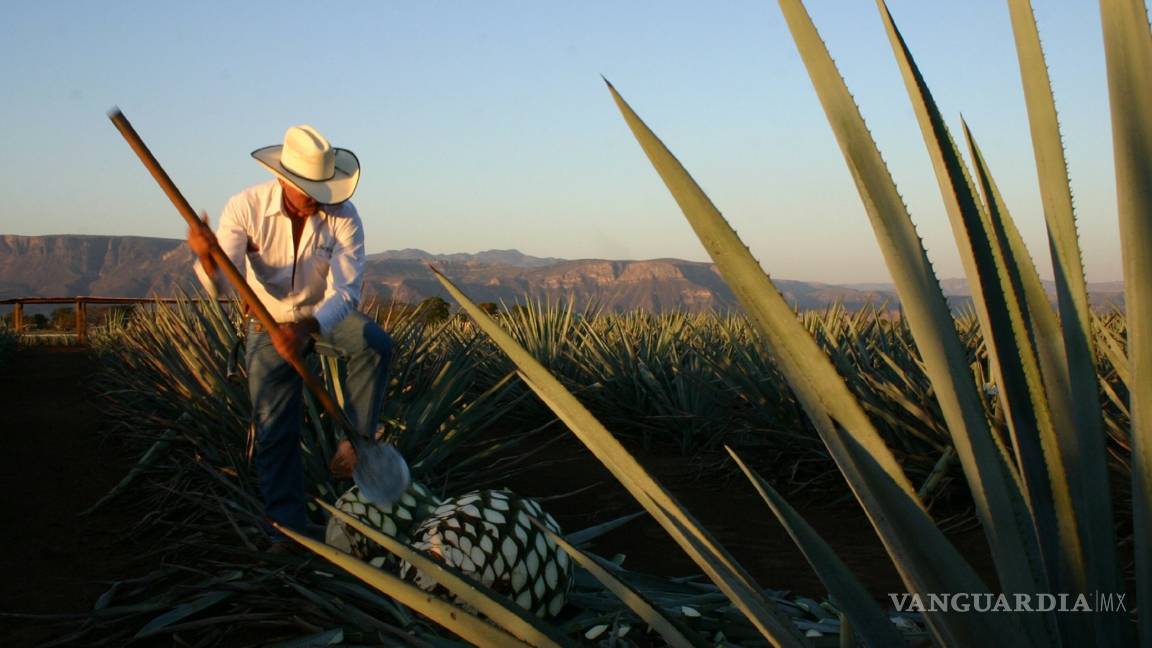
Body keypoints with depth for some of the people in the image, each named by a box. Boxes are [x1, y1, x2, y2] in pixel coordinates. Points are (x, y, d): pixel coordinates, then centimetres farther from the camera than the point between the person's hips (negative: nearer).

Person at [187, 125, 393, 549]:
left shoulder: (343, 216, -25)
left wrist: (307, 329, -51)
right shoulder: (245, 208, -24)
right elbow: (221, 285, -29)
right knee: (274, 427, -4)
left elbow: (345, 291, -32)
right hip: (270, 322, 0)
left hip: (327, 313, 0)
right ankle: (287, 526, 5)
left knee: (374, 344, -32)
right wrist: (207, 257, -54)